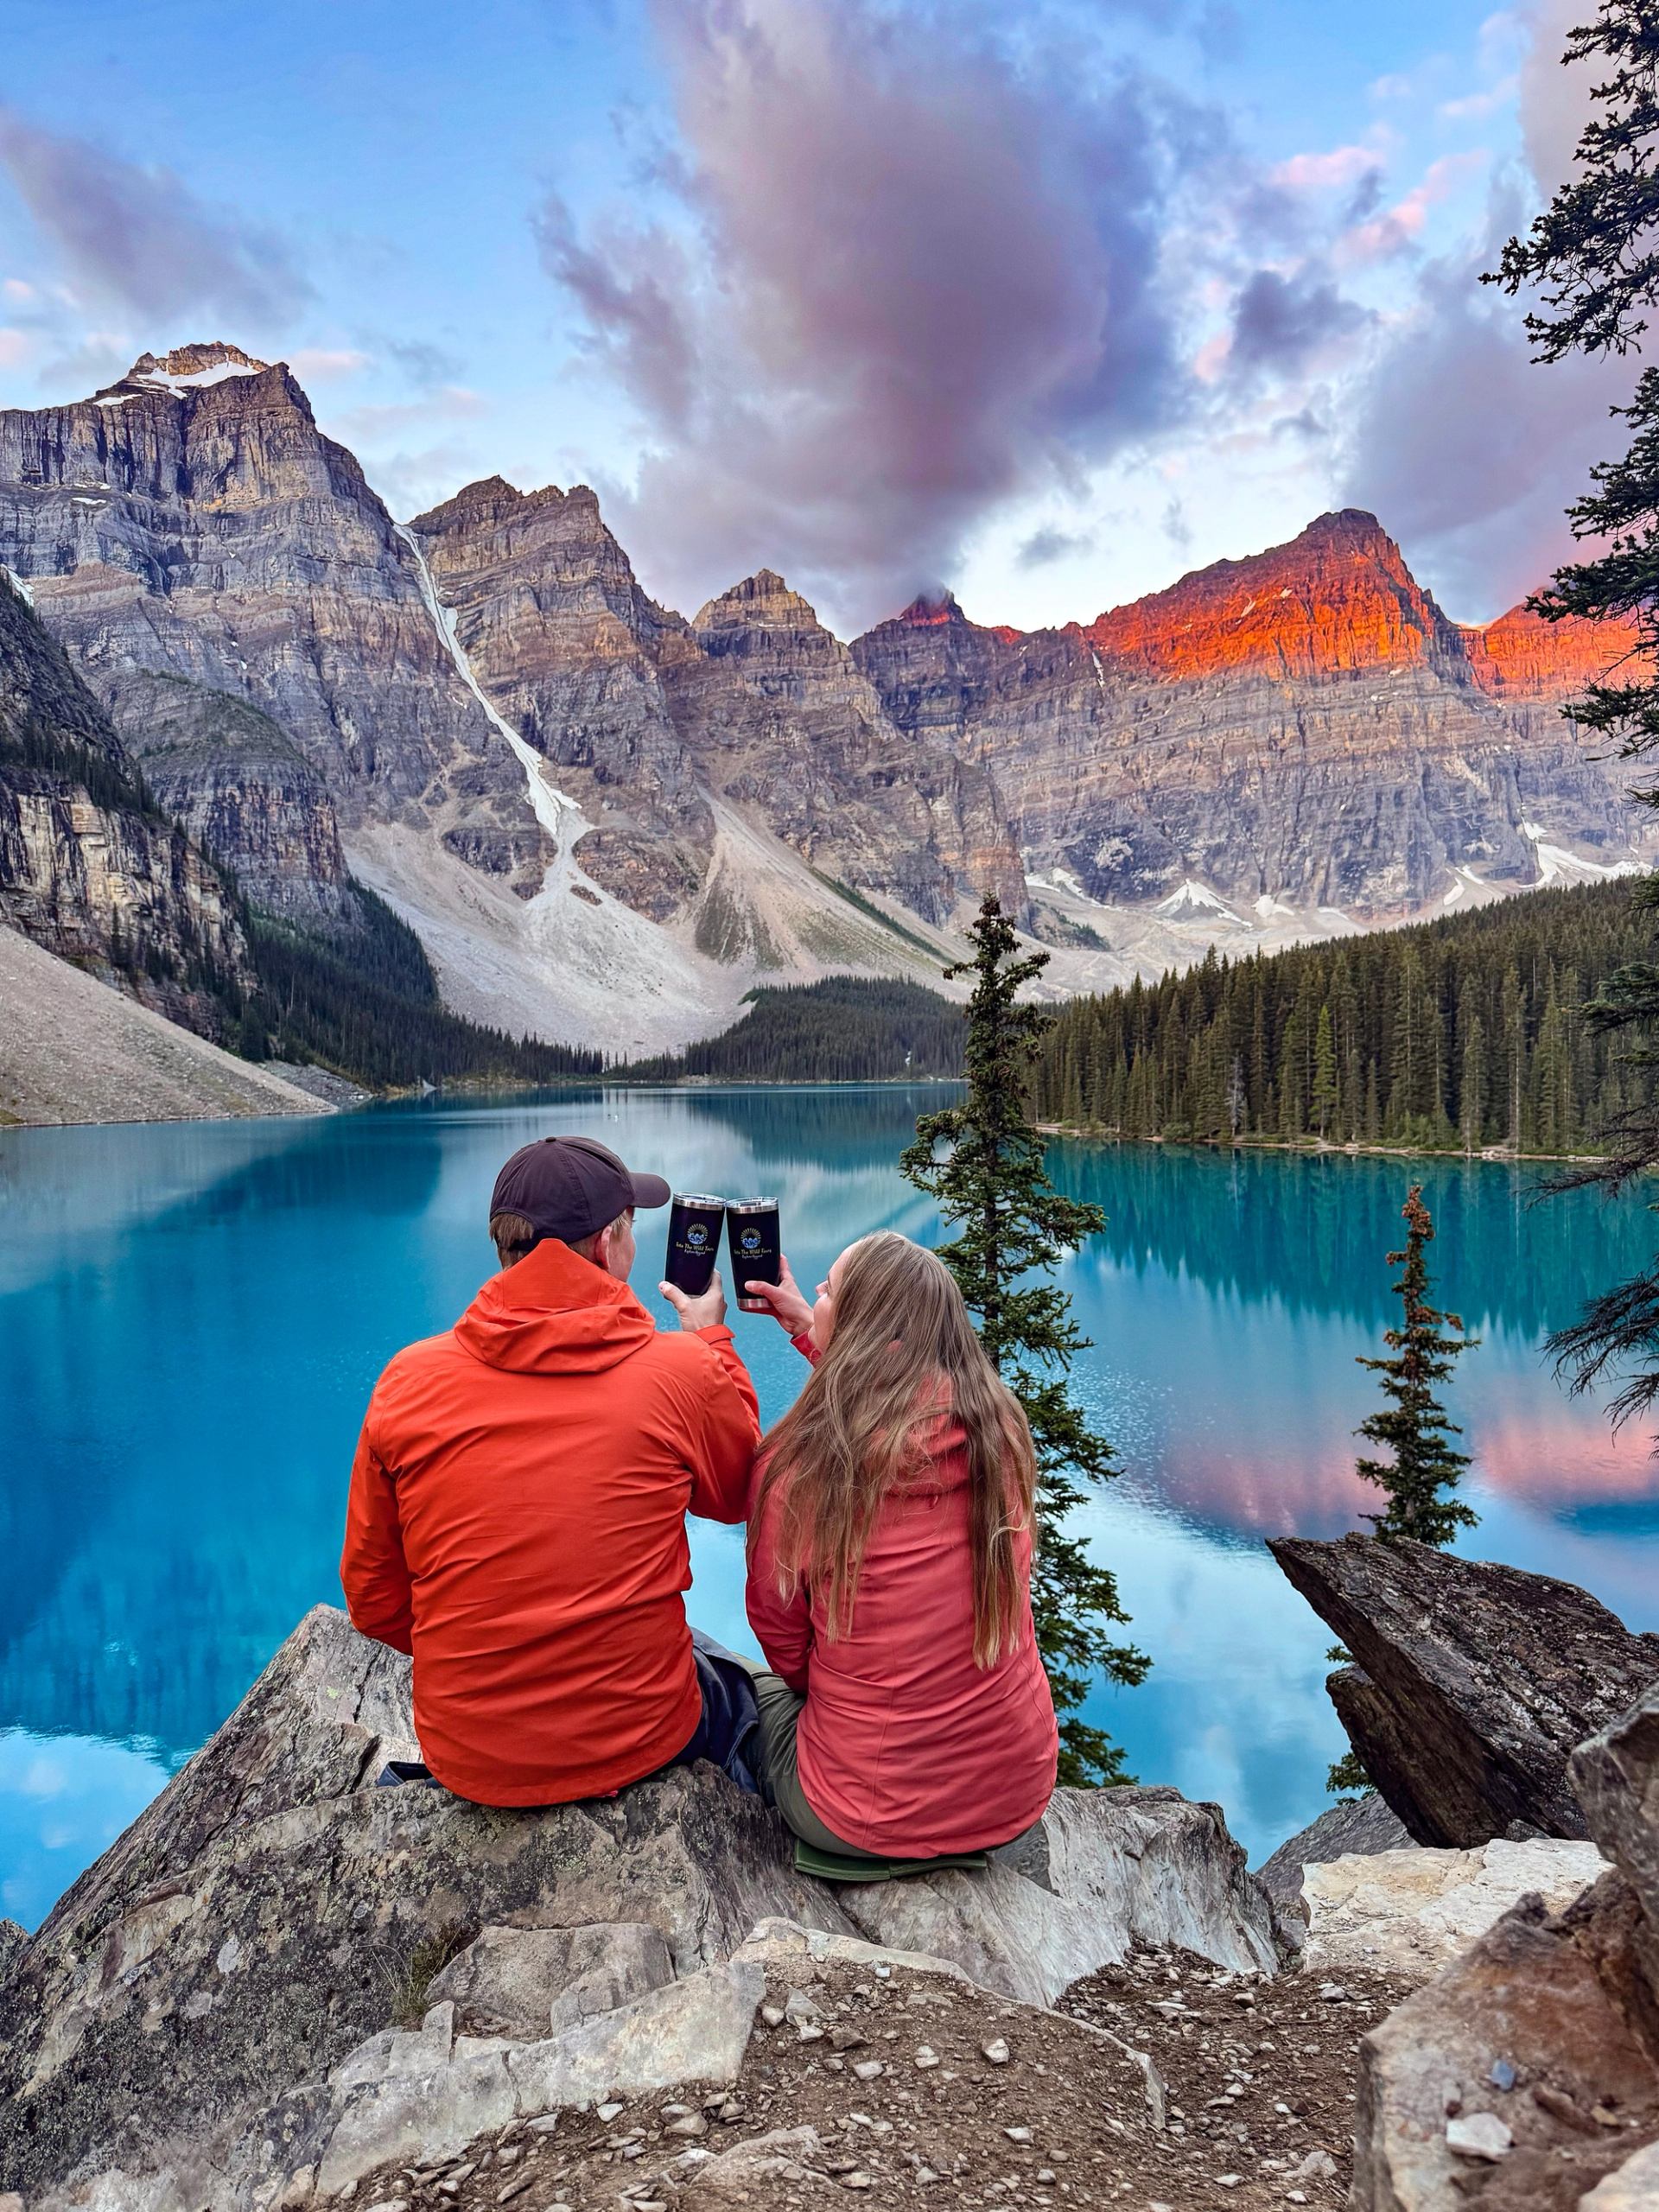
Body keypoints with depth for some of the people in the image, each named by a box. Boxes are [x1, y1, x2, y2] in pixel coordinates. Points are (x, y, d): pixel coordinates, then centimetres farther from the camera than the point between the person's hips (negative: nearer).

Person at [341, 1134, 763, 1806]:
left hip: (465, 1759, 3)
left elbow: (374, 1600, 0)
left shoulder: (407, 1381, -10)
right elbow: (735, 1497, 6)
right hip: (636, 1742, -3)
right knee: (733, 1691, 31)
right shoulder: (682, 1373, -17)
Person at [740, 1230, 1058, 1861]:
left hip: (867, 1825, -4)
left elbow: (781, 1638, -4)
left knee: (762, 1688, 26)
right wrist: (808, 1330, 20)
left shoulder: (801, 1465, -21)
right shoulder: (1000, 1431, -9)